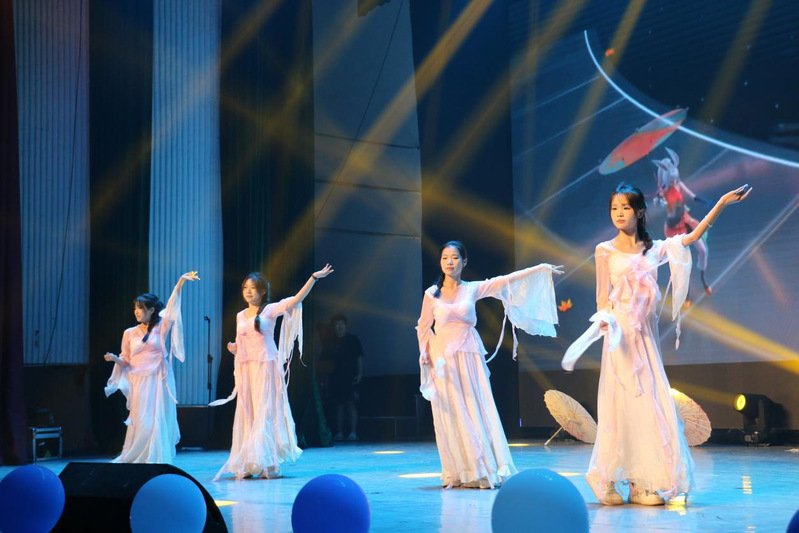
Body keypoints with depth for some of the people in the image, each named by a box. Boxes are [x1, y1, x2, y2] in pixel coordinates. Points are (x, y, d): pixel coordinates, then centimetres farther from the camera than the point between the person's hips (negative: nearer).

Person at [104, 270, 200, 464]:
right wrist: (115, 359, -10)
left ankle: (155, 460, 6)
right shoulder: (129, 333, 9)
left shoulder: (160, 328, 2)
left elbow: (171, 307, -10)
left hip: (158, 381, -2)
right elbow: (126, 361, 12)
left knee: (157, 422, -1)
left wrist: (180, 282, -21)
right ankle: (135, 460, 10)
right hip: (139, 382, 2)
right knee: (140, 423, 1)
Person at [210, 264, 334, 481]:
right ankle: (247, 465, 6)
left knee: (266, 412, -6)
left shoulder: (270, 310, -2)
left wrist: (314, 278, -23)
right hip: (246, 369, 5)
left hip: (266, 366, -5)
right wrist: (233, 349, 0)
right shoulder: (240, 316, 15)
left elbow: (297, 299, -13)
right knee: (247, 414, 4)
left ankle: (269, 464, -4)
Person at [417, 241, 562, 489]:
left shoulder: (472, 289, 4)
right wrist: (424, 352, -2)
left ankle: (484, 470, 0)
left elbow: (506, 281, -1)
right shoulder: (432, 294, 3)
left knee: (476, 410, -3)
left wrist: (540, 269, -6)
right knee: (451, 414, 0)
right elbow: (423, 327, 11)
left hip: (469, 358, 1)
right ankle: (458, 473, 4)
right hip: (443, 358, 0)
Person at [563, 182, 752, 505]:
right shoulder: (606, 251, 3)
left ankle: (642, 483, 4)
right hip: (620, 333, -3)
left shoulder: (655, 249, 10)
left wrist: (721, 204, -3)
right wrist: (602, 320, -15)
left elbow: (691, 238, 2)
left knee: (648, 403, 0)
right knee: (621, 403, -5)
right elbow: (603, 297, 4)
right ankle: (608, 482, 1)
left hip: (646, 334, 3)